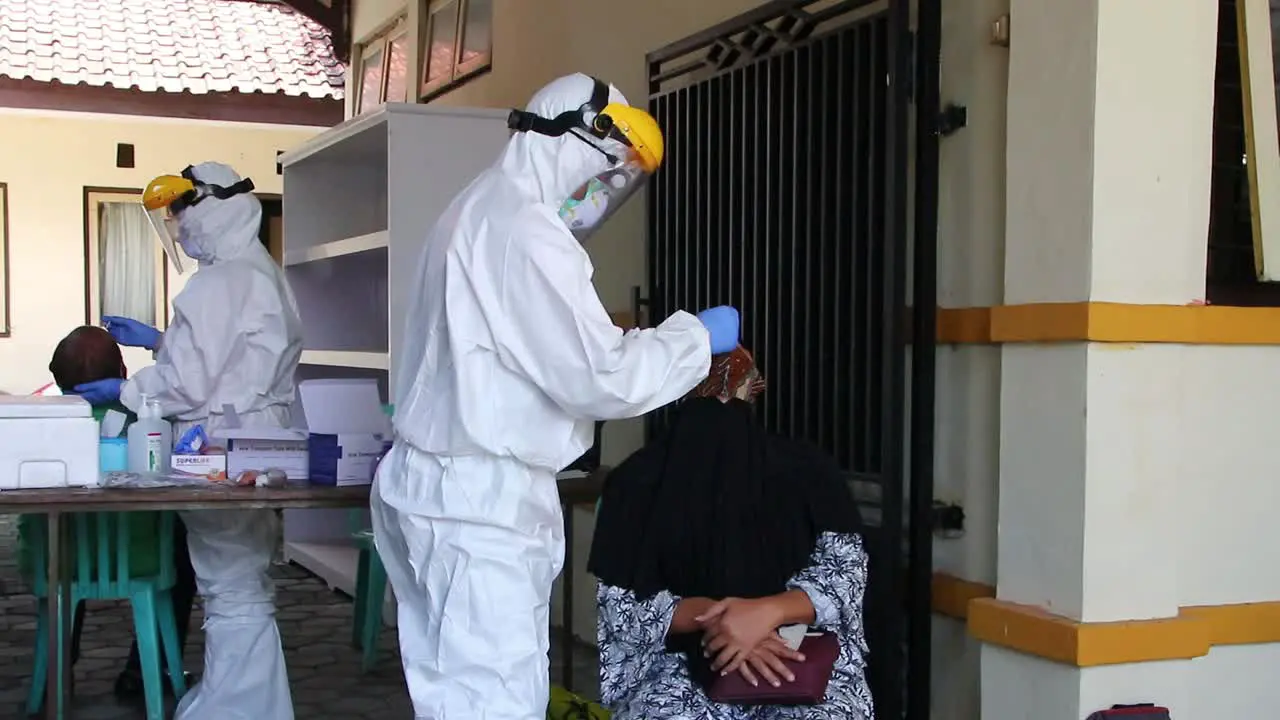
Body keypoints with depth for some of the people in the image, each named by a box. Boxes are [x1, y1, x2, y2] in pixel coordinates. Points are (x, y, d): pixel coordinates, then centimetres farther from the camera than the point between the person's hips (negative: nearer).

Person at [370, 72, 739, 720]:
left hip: (448, 484, 10)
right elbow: (600, 378, -18)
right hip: (480, 499, -10)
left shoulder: (481, 212, 17)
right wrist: (697, 337, -4)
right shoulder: (524, 231, -16)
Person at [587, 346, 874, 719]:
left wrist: (769, 611, -24)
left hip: (799, 661, 1)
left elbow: (845, 569, -4)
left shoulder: (805, 472, 2)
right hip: (682, 666, -1)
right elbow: (618, 607, -3)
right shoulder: (639, 482, 0)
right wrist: (712, 615, -20)